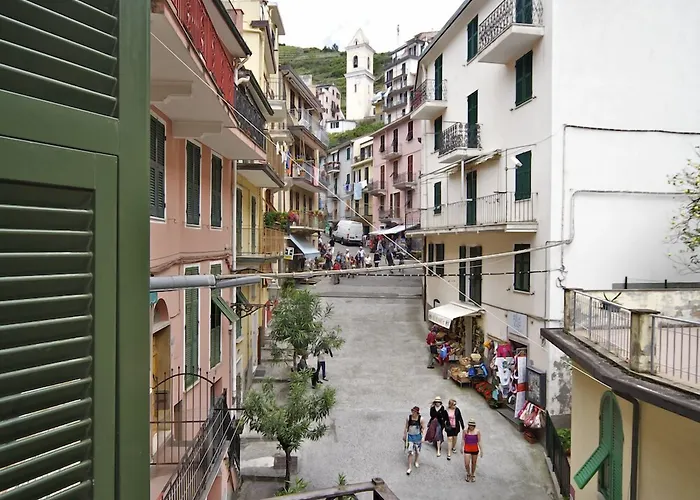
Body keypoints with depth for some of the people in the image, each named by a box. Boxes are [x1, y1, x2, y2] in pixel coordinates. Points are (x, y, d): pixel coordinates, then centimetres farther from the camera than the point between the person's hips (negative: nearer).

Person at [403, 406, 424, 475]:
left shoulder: (420, 419, -15)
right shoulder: (408, 418, -12)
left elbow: (424, 428, -7)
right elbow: (406, 427, 1)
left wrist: (423, 437, -13)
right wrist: (404, 435, 7)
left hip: (418, 436, 1)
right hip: (410, 436, 0)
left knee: (417, 450, 19)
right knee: (410, 452, -5)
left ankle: (416, 461, 47)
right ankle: (409, 467, 4)